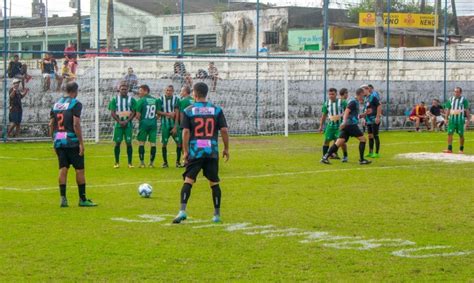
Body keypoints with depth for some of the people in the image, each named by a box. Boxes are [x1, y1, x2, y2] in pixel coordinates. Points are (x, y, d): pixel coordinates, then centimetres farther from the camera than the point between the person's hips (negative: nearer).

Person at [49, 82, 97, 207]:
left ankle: (63, 198, 3)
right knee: (79, 169, 3)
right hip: (72, 141, -6)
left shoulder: (56, 104, 12)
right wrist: (81, 143, -13)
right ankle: (82, 199, 7)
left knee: (63, 169, 7)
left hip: (59, 141, 6)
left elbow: (51, 124, 12)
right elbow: (76, 124, -15)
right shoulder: (76, 104, -8)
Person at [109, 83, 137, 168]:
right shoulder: (115, 99, 5)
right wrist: (119, 121, -10)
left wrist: (126, 121, -11)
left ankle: (130, 163, 1)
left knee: (129, 143, -4)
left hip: (128, 124, 0)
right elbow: (112, 112, 2)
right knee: (117, 143, -1)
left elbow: (134, 112, 1)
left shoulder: (131, 99, 5)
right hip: (118, 124, 0)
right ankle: (117, 163, 6)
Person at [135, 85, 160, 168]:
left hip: (144, 123, -4)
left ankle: (142, 162, 3)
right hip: (153, 124, 4)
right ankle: (152, 162, 5)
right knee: (153, 143, 4)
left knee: (141, 143, 5)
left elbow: (138, 115, -8)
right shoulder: (155, 100, 7)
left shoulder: (141, 100, -7)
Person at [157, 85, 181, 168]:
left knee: (179, 142, -5)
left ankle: (178, 162, 6)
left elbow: (177, 113, -5)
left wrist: (175, 126, -10)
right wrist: (167, 114, -17)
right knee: (164, 143, 2)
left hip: (174, 124, 0)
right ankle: (165, 162, 13)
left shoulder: (176, 99, -2)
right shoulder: (161, 99, 1)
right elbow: (158, 112, -2)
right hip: (165, 124, 1)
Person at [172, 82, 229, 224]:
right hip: (212, 152, 2)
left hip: (195, 152, -2)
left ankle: (182, 211, -18)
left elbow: (186, 132, -6)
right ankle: (217, 214, 13)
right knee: (214, 182, 10)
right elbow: (224, 130, 0)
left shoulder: (188, 110, -1)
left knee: (188, 180, -2)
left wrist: (185, 151, 1)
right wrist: (226, 149, 10)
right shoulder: (216, 110, 4)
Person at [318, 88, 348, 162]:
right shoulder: (326, 104, 5)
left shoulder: (342, 102, -6)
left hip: (340, 124, -3)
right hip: (331, 125, 3)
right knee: (326, 140, -2)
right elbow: (324, 115, 14)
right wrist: (321, 125, 12)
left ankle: (345, 156, 9)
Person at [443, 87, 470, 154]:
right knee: (450, 133, -6)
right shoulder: (451, 99, 11)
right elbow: (448, 109, 15)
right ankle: (449, 149, -5)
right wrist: (446, 118, 9)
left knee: (461, 134, 1)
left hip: (460, 120, -3)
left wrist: (468, 119, -4)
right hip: (452, 119, 3)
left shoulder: (464, 100, 0)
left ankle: (461, 149, 11)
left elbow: (467, 110, 0)